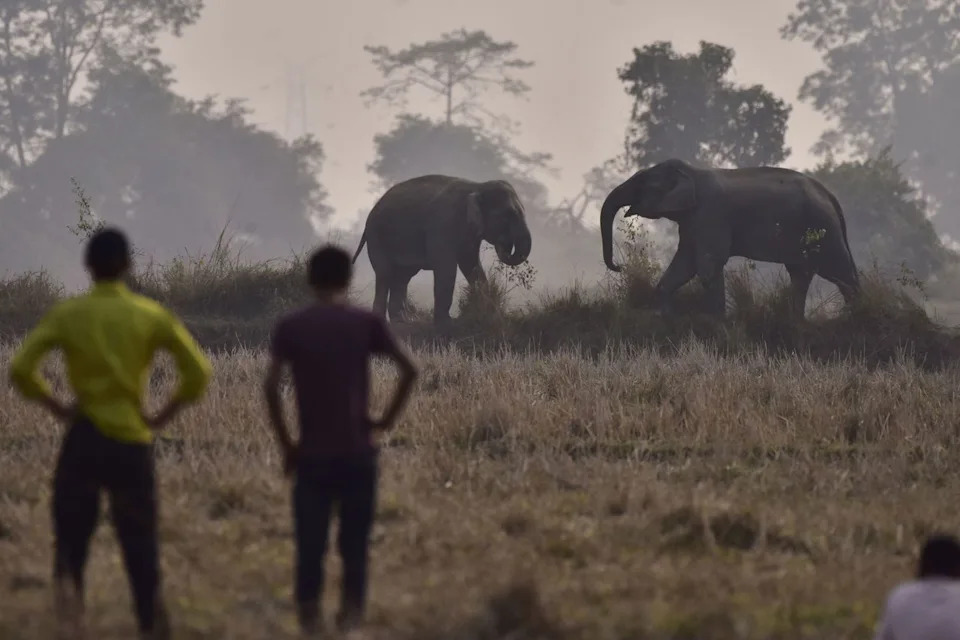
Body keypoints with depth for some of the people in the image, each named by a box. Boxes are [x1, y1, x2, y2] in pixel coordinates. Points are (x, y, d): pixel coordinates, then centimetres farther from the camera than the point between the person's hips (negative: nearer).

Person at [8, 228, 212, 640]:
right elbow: (199, 372, -8)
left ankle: (67, 587, -24)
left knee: (70, 542, 6)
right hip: (132, 443, 0)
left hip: (82, 442, 0)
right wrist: (164, 416, 1)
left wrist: (55, 407, 3)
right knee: (141, 552, 10)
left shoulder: (66, 314, -1)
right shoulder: (151, 316, -1)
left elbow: (20, 369, -7)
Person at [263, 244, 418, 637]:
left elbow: (271, 387, -9)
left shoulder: (290, 327, -1)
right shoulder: (366, 323, 0)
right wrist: (386, 421, 2)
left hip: (311, 455, 0)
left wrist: (286, 445, -1)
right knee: (355, 548, 7)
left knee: (310, 549, 5)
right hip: (357, 453, 0)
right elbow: (409, 370, -8)